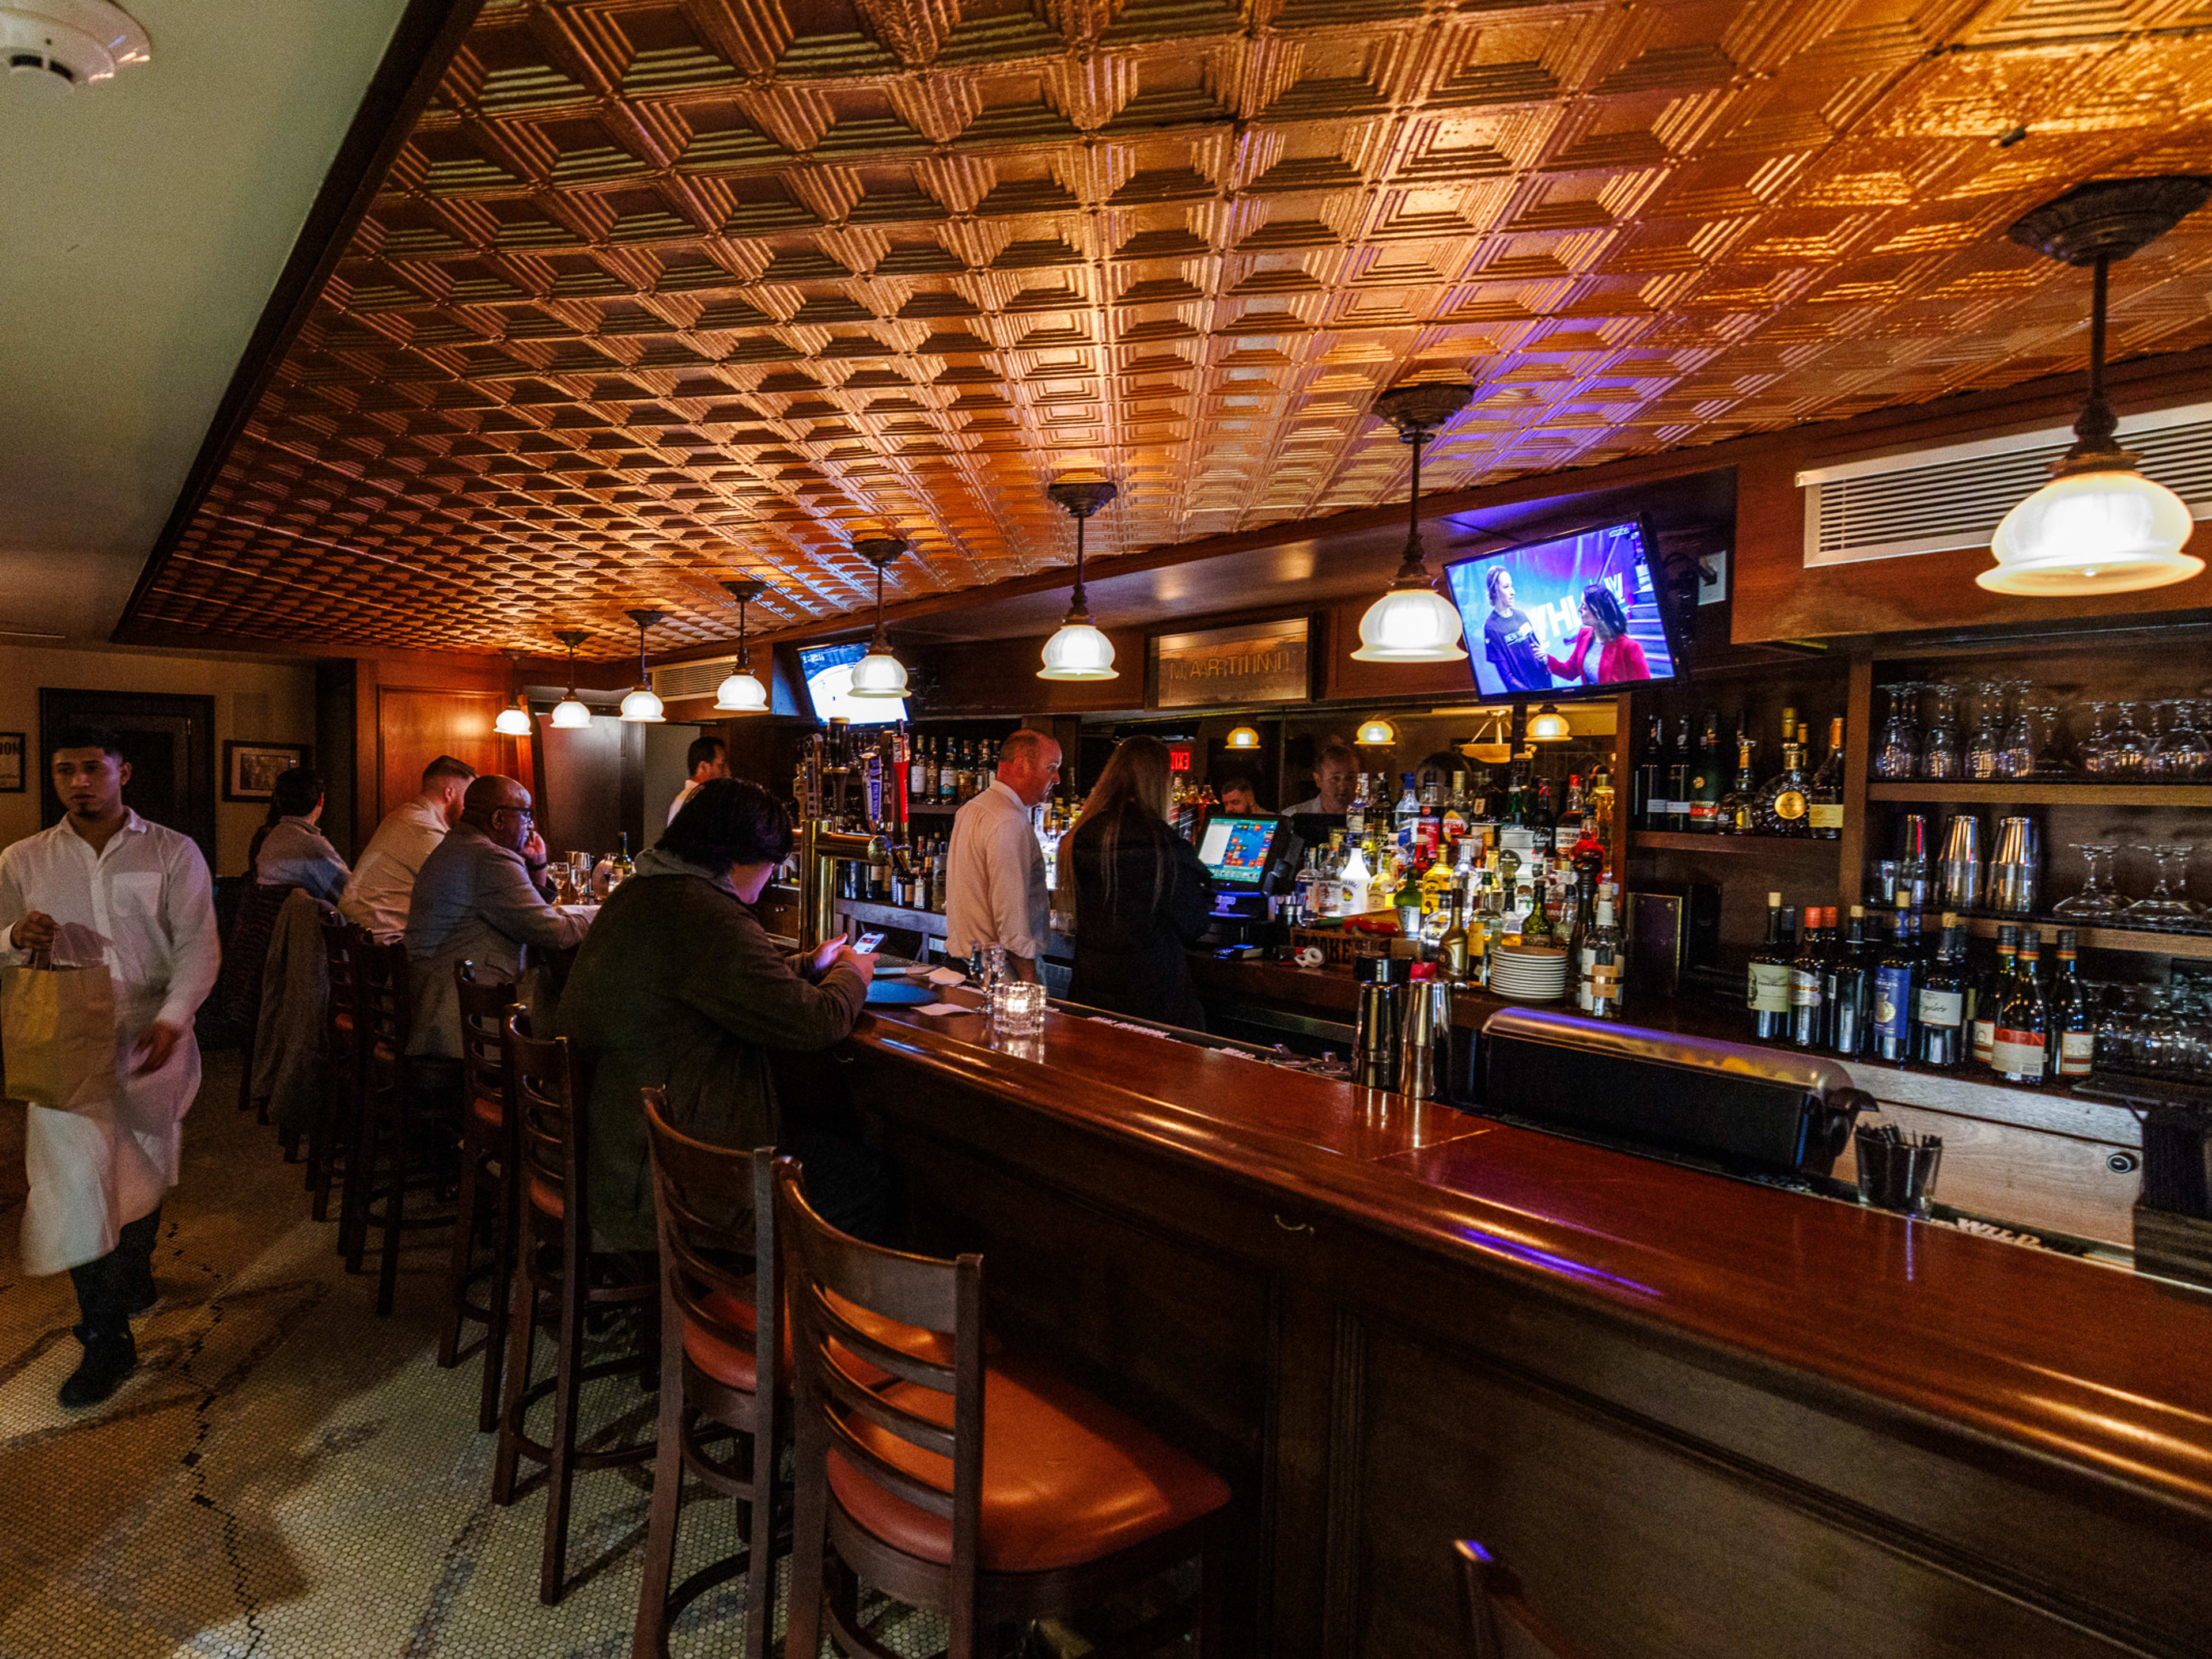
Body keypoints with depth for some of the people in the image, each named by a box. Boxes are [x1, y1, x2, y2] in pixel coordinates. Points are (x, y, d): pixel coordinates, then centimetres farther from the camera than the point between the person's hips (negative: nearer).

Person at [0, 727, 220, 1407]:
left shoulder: (173, 853, 1)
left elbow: (198, 947, -5)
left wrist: (171, 1019, -19)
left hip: (151, 1040, 0)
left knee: (143, 1166, 15)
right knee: (75, 1175, -7)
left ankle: (133, 1271, 42)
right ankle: (105, 1340, 2)